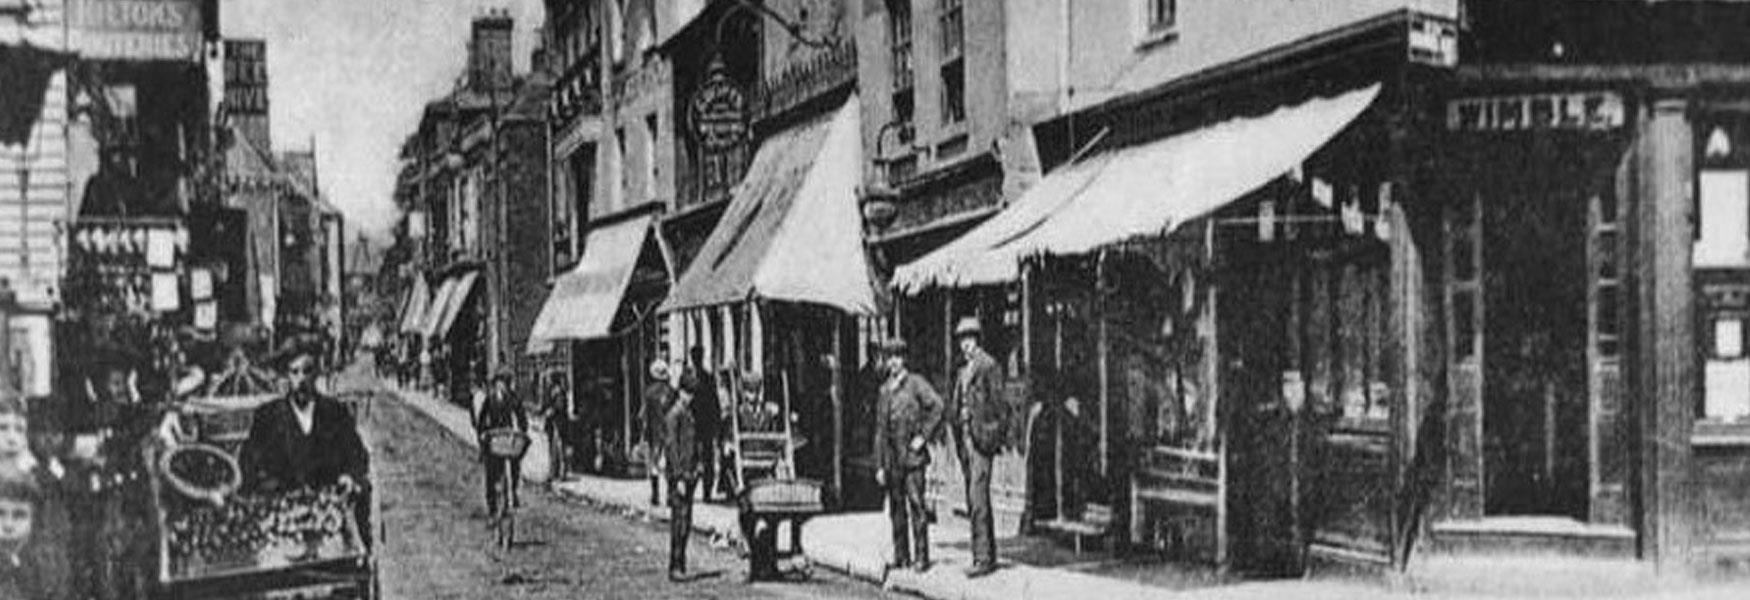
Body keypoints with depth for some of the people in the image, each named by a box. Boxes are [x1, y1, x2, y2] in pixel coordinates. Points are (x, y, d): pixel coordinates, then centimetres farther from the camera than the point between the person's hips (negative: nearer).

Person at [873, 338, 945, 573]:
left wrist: (923, 436, -11)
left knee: (916, 504, -7)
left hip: (913, 456, -5)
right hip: (892, 458, 5)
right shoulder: (885, 390, 14)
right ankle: (901, 556, 14)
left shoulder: (916, 383, -2)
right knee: (896, 507, 7)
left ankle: (921, 557, -4)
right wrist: (879, 465, 11)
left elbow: (937, 407, -12)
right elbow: (880, 431, 15)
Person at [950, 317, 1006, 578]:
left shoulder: (988, 365, -6)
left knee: (978, 495, -13)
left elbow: (997, 402, -8)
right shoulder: (963, 368, 17)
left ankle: (983, 557, -12)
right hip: (964, 435, 8)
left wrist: (996, 436, -11)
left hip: (981, 435, -8)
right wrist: (959, 439, 15)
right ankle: (988, 554, 15)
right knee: (973, 499, 9)